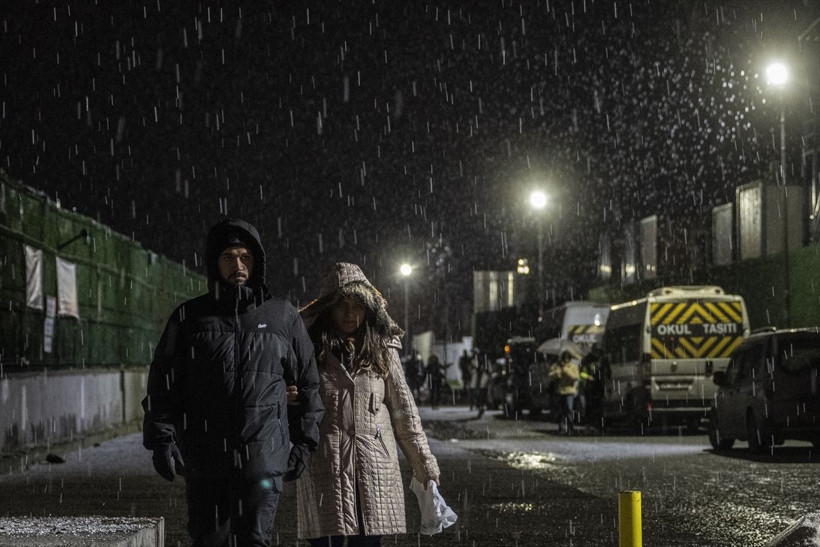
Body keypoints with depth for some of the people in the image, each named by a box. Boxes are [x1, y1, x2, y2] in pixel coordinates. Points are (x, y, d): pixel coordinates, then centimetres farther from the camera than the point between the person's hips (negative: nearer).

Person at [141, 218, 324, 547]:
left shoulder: (283, 317, 9)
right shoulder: (189, 317, 8)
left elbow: (308, 382, 15)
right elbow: (162, 382, 7)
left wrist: (304, 442, 9)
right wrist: (162, 439, -4)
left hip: (264, 455, -1)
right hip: (204, 456, 1)